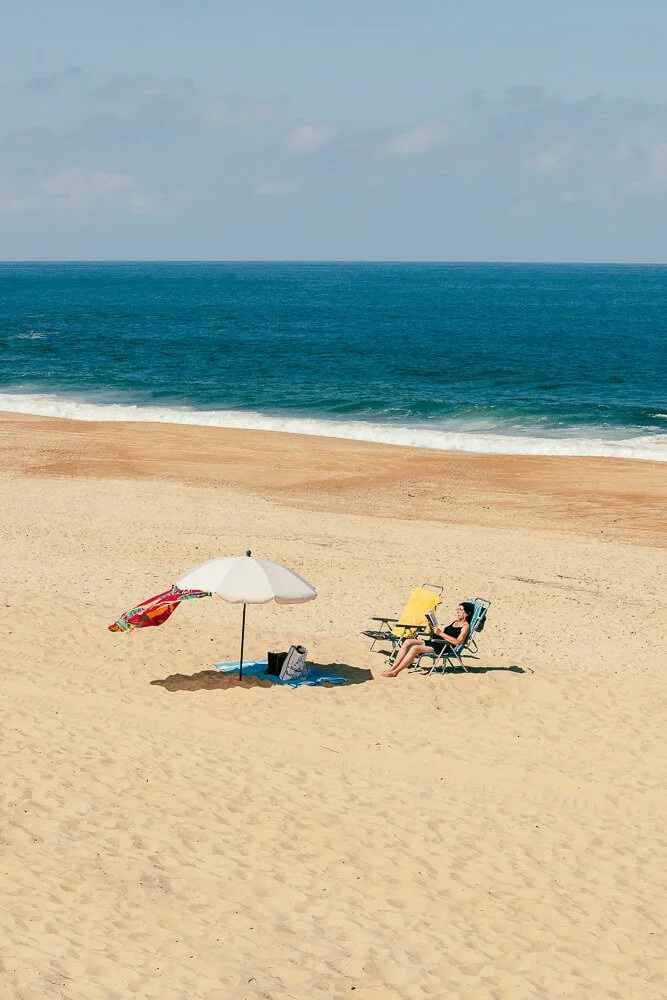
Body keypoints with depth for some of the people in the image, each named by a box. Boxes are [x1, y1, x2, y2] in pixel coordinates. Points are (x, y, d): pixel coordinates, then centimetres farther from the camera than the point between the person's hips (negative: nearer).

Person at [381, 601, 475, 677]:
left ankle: (395, 672, -25)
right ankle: (393, 667, -16)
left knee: (415, 648, -27)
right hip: (434, 642, 9)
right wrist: (432, 632, 2)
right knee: (408, 642, -11)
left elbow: (458, 642, -18)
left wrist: (440, 633, -18)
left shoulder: (465, 626, -1)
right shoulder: (455, 621, 24)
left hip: (444, 648, -9)